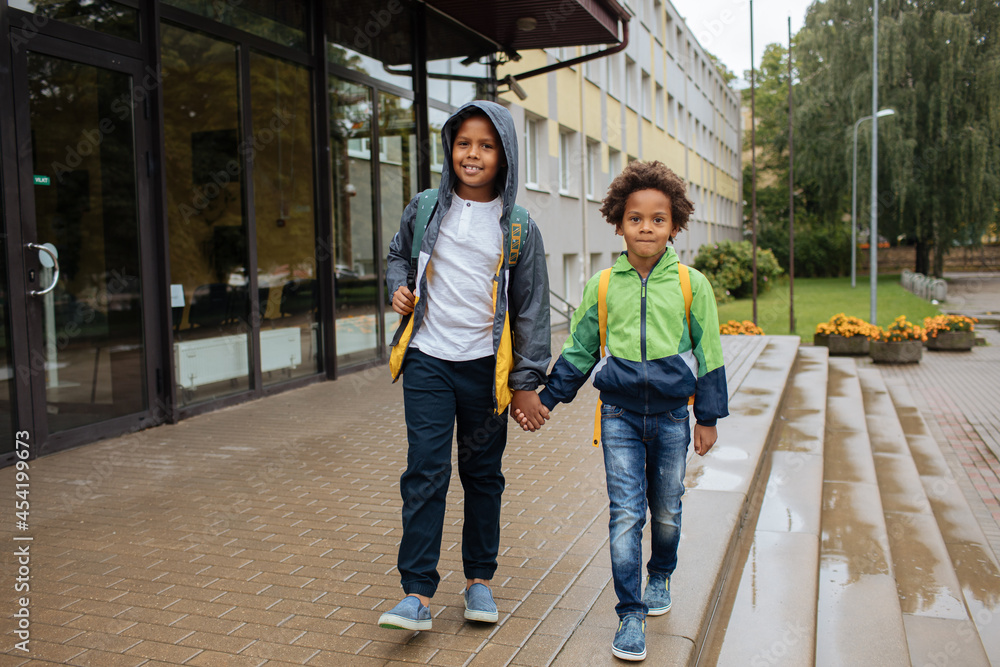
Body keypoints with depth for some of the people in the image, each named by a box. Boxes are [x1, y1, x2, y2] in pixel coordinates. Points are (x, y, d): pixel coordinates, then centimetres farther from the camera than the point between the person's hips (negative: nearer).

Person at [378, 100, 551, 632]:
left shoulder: (519, 228, -1)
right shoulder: (425, 209, 2)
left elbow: (532, 307, 1)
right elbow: (399, 255, 22)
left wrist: (526, 382, -2)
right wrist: (399, 287, -1)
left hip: (486, 366, 0)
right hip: (427, 360, 0)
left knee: (482, 473, 10)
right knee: (425, 472, -5)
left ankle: (479, 579, 26)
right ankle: (417, 593, 0)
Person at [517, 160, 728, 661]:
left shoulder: (691, 284, -3)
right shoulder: (603, 286, -1)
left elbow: (707, 354, 3)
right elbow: (578, 352, 8)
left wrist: (709, 418, 4)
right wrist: (546, 398, 5)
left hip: (671, 415, 0)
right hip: (620, 413, 0)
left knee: (666, 510, 15)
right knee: (625, 514, -4)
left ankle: (660, 578, 43)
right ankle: (630, 614, 6)